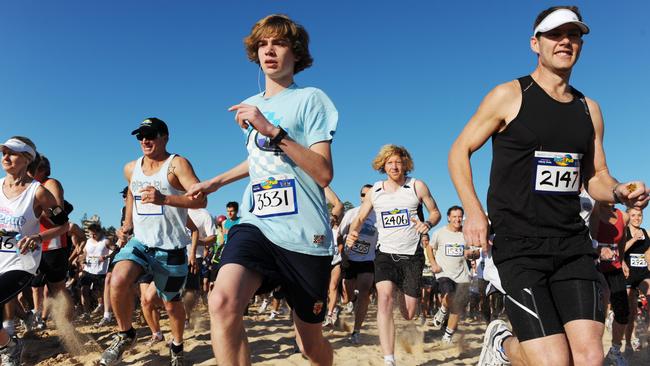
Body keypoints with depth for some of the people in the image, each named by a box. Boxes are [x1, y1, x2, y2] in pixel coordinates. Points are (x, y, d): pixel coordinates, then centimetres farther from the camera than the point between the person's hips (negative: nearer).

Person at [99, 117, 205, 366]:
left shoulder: (177, 164, -12)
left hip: (170, 249, -4)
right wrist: (127, 224, 18)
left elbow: (201, 199, -24)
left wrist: (164, 199, -37)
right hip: (139, 242, 4)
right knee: (118, 281, -25)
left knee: (171, 303, 10)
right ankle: (125, 334, 1)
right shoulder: (131, 169, 8)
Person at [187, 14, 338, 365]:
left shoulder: (311, 98, -3)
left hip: (305, 235, -4)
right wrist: (215, 182, 33)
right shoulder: (252, 104, 15)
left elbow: (324, 174, -14)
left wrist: (273, 131, -22)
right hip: (256, 224, 4)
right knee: (222, 302, -28)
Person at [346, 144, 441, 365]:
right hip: (385, 254, 1)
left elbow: (435, 212, 6)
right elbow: (360, 217, 9)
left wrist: (428, 224, -17)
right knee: (384, 298, -23)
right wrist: (352, 234, -13)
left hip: (412, 255, 0)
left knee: (409, 314, 3)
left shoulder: (417, 186, -2)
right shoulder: (375, 190, 4)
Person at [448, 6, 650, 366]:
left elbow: (595, 177, 20)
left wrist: (619, 192, -4)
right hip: (519, 245, -5)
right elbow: (459, 151, 1)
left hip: (573, 244, 5)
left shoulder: (589, 109, 14)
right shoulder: (509, 96, -2)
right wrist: (474, 211, -11)